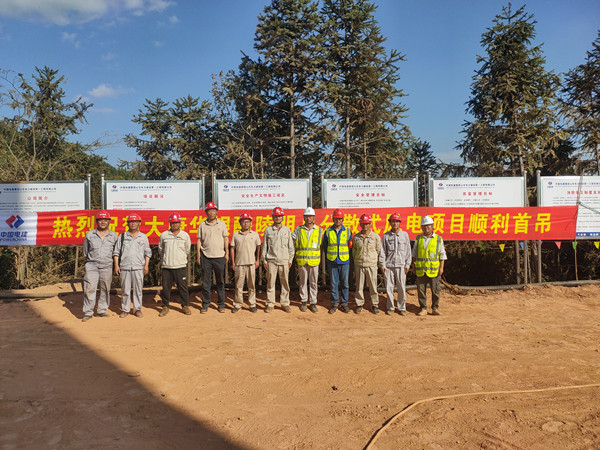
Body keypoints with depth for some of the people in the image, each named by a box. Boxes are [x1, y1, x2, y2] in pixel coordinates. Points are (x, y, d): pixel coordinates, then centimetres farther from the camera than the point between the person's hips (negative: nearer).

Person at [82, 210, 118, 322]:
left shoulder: (114, 235, 9)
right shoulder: (89, 234, 7)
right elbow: (85, 251, 16)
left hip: (107, 266, 1)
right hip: (92, 265, -1)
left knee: (105, 289, 4)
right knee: (89, 288, -7)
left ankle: (102, 310, 16)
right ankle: (88, 312, -1)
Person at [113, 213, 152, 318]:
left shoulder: (143, 237, 10)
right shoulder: (122, 236, 9)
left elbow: (147, 252, 10)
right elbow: (116, 252, 8)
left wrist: (146, 265, 0)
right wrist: (116, 265, -1)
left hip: (139, 267, 0)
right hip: (124, 267, 0)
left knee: (138, 289, 3)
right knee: (125, 290, 3)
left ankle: (137, 309, 12)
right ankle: (125, 309, 13)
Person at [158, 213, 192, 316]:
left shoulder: (185, 235, 6)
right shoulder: (163, 235, 6)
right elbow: (160, 249, 19)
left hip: (181, 266, 0)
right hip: (166, 266, 0)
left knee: (183, 287, 3)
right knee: (166, 287, 4)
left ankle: (185, 306, 15)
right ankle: (165, 307, 17)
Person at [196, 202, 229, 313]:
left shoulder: (222, 224, 8)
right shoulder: (202, 225, 7)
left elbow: (226, 238, 9)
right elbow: (199, 240, 8)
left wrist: (227, 253, 2)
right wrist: (198, 255, 2)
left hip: (219, 257, 0)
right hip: (206, 257, 0)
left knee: (220, 282, 5)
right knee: (206, 282, 3)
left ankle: (221, 304, 13)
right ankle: (205, 304, 13)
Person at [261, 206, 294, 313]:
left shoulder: (287, 230, 9)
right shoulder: (268, 230, 7)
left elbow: (291, 246, 11)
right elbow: (264, 246, 8)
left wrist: (290, 259, 5)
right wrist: (264, 260, 3)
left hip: (284, 261, 1)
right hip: (271, 261, -1)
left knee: (285, 283, 2)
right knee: (270, 283, 1)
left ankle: (285, 303, 13)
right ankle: (270, 304, 10)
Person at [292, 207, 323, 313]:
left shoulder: (319, 230, 4)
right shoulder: (298, 230, 3)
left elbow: (322, 245, 10)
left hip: (314, 261, 0)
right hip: (301, 260, 0)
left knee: (313, 282, 3)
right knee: (303, 282, 7)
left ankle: (313, 303, 12)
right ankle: (304, 301, 19)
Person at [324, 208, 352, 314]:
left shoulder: (347, 231, 4)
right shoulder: (328, 231, 3)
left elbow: (350, 246, 12)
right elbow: (325, 246, 13)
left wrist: (346, 256, 7)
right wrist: (329, 256, 9)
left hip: (344, 262, 0)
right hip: (332, 262, 0)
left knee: (345, 284, 4)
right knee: (334, 284, 4)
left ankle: (344, 304, 15)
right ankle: (334, 304, 13)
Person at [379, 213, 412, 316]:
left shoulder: (404, 234, 7)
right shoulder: (386, 236, 6)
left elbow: (408, 251, 7)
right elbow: (382, 252, 6)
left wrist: (407, 265, 2)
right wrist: (382, 265, 0)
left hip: (401, 265, 0)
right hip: (388, 265, 0)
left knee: (401, 288, 0)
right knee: (389, 287, 3)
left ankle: (402, 307, 12)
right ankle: (390, 307, 15)